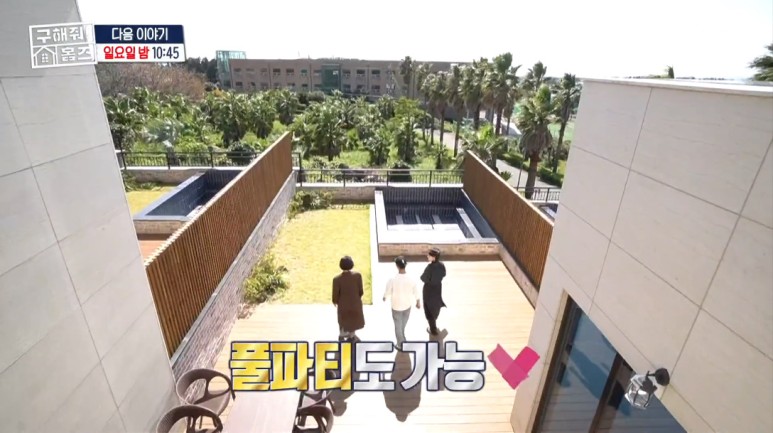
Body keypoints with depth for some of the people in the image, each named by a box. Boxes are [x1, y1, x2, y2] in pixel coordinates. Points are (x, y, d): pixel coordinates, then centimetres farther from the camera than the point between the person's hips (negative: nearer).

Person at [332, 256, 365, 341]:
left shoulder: (337, 279, -29)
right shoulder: (357, 275, -25)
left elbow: (335, 293, -16)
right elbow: (360, 290, -13)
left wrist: (335, 301, 5)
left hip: (343, 303, 0)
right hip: (355, 302, 1)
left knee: (343, 318, 27)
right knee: (354, 318, 28)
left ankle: (342, 335, 50)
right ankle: (351, 335, 49)